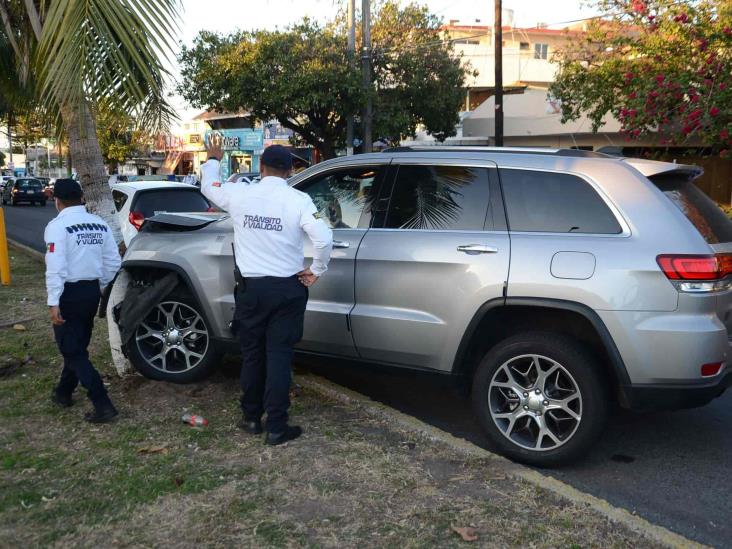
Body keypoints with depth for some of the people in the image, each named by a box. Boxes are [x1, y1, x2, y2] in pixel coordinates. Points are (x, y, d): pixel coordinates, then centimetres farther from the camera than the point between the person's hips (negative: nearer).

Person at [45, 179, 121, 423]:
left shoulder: (58, 225, -14)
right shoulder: (100, 224, 5)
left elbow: (56, 266, -21)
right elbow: (113, 262, 6)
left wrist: (53, 302, -20)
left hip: (69, 293, -7)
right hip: (91, 291, 7)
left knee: (73, 351, -1)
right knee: (77, 345, 22)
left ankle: (103, 405, -8)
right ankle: (63, 392, 38)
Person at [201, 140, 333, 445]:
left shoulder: (239, 195, -4)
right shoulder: (298, 200, -11)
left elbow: (207, 186, 17)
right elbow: (324, 239, -20)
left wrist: (213, 159, 36)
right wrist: (316, 271, -2)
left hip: (251, 287, 2)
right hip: (287, 289, -2)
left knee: (252, 354, 15)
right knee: (279, 356, 2)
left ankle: (251, 419, 26)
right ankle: (276, 428, 5)